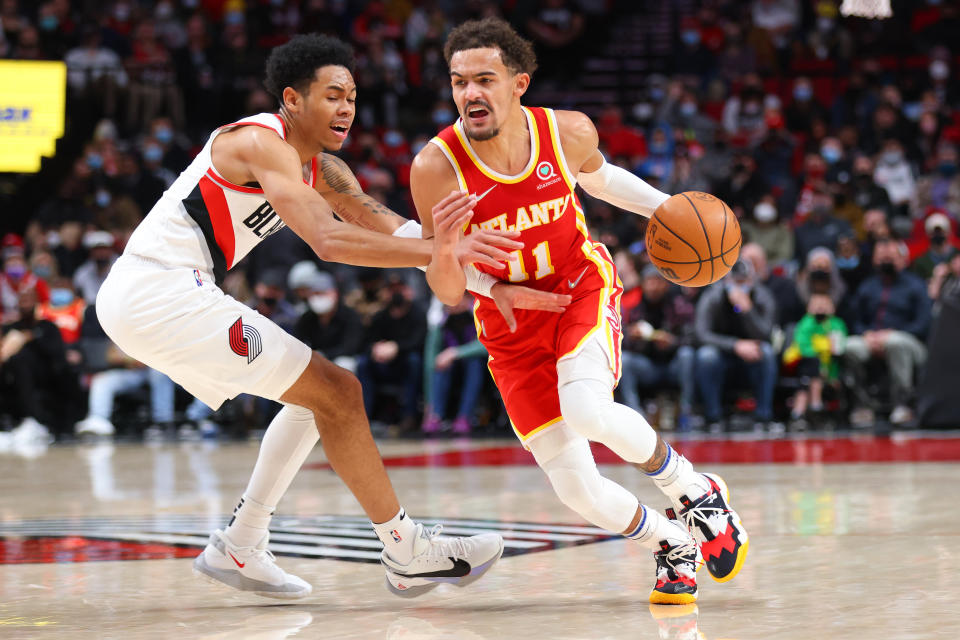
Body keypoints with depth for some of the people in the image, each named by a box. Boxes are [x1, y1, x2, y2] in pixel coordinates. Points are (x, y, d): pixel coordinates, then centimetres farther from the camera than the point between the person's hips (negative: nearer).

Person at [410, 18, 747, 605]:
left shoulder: (569, 133, -16)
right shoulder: (436, 167, -22)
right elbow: (448, 293, -15)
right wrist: (445, 251, -37)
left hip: (583, 288, 0)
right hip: (511, 323, 1)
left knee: (587, 409, -32)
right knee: (577, 490, -7)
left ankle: (691, 488, -3)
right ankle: (673, 544, 24)